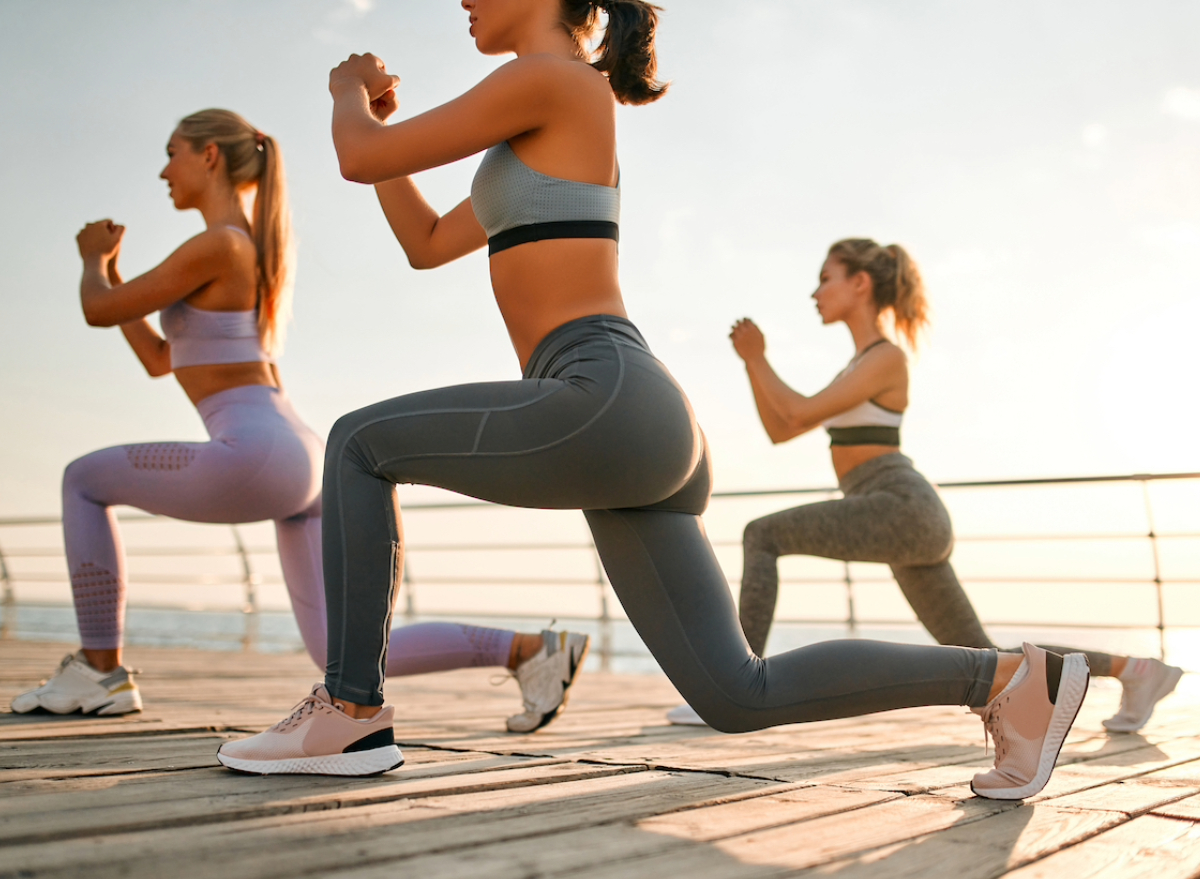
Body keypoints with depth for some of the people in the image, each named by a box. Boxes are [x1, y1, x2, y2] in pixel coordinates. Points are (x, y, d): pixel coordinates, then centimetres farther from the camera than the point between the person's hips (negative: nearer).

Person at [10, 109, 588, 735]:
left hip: (255, 459, -9)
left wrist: (93, 259, 23)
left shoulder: (219, 244, -6)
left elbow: (99, 312, 1)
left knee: (84, 479, 14)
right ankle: (533, 650, -3)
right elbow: (158, 359, 31)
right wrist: (110, 269, 36)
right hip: (302, 464, 9)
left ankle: (100, 672, 14)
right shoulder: (252, 259, 24)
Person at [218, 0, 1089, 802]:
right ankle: (1004, 678, 8)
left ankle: (352, 710, 6)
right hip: (635, 437, 10)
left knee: (360, 443, 4)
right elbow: (427, 244, 36)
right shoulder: (565, 143, 28)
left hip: (608, 407, -10)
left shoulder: (551, 77, -1)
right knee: (739, 696, 7)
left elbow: (360, 161, 2)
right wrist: (379, 112, 32)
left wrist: (348, 92, 24)